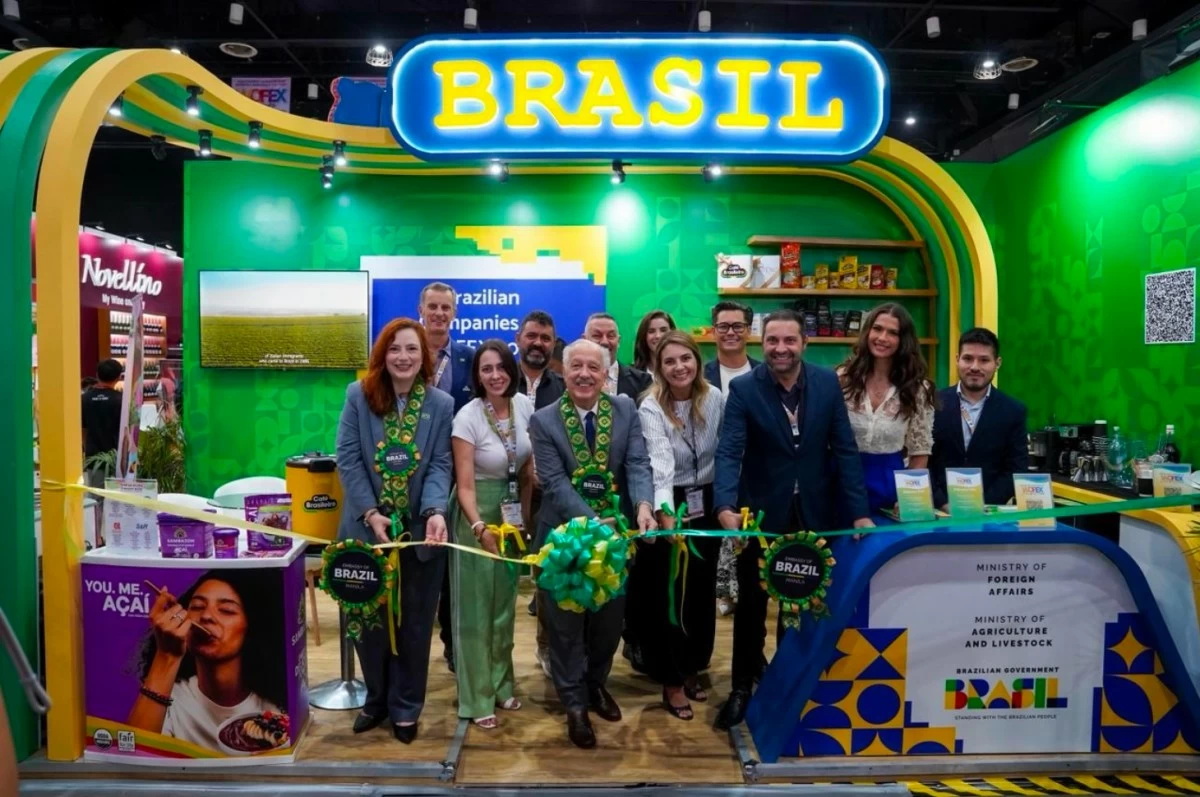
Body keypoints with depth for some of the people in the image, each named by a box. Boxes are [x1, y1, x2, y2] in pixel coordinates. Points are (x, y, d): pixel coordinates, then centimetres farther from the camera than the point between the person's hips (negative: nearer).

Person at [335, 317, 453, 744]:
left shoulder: (441, 404, -3)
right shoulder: (359, 395, -4)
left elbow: (440, 465, -7)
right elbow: (347, 459, -6)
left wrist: (435, 511, -24)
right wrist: (370, 513, -15)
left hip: (420, 531, 0)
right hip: (367, 528, 0)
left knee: (413, 624, 11)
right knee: (369, 620, 14)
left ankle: (405, 707, 28)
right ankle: (376, 699, 34)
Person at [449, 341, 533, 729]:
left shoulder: (524, 405, -5)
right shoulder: (467, 417, -20)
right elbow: (465, 485, -21)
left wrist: (525, 513, 10)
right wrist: (480, 528, -34)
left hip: (512, 513, 5)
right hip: (478, 514, -5)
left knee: (505, 602, 16)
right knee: (477, 605, 4)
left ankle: (501, 684, 33)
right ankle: (477, 698, 17)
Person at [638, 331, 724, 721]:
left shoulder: (715, 399, -5)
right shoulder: (650, 408, -18)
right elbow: (661, 465, -31)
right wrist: (665, 513, -44)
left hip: (706, 504, 4)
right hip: (666, 507, -4)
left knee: (702, 589, 14)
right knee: (667, 594, 5)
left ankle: (691, 668, 34)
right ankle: (671, 680, 21)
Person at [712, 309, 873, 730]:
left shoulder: (827, 382, -4)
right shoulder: (743, 389, -11)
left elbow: (844, 449, -3)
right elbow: (729, 452, -20)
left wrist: (859, 511, -9)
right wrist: (726, 505, -36)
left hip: (814, 513, 2)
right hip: (762, 513, -2)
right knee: (751, 604, 10)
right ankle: (742, 688, 26)